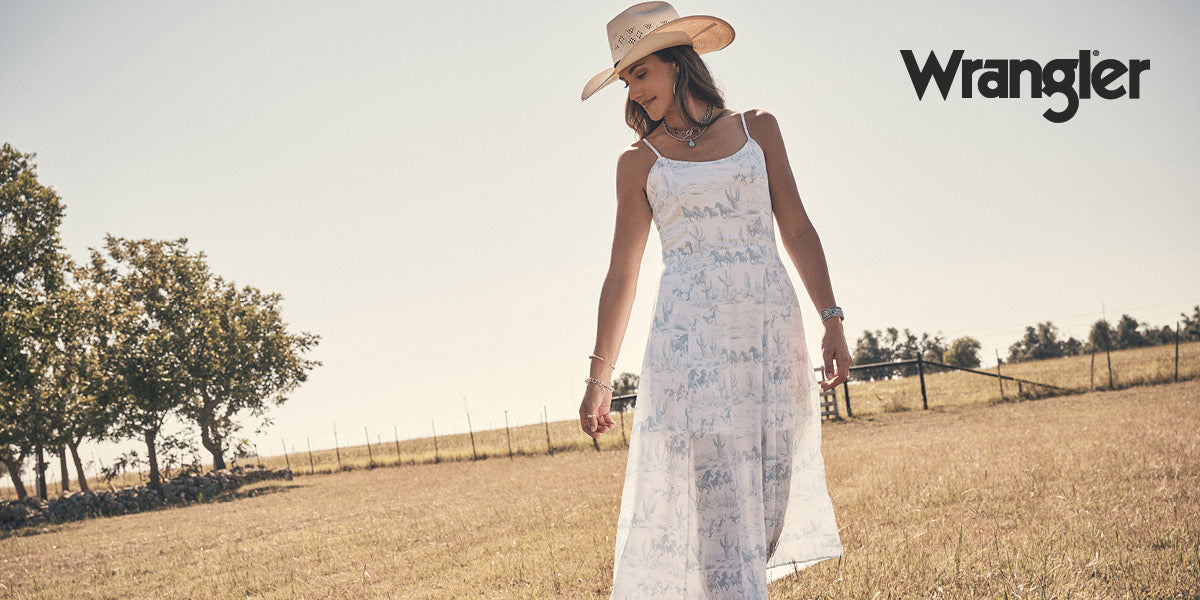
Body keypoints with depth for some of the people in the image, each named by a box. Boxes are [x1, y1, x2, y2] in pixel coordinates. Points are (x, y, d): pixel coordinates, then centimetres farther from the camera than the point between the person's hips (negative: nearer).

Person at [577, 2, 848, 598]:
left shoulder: (757, 129, 12)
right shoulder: (640, 162, 9)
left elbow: (797, 230, 10)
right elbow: (622, 274, 10)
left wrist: (831, 321, 1)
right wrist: (599, 377, 8)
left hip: (772, 324, 2)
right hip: (691, 330, -2)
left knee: (771, 485, 3)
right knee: (714, 488, -10)